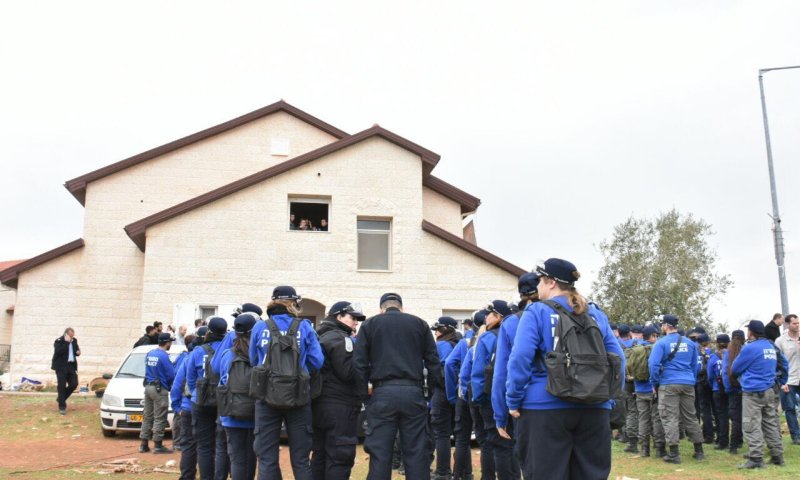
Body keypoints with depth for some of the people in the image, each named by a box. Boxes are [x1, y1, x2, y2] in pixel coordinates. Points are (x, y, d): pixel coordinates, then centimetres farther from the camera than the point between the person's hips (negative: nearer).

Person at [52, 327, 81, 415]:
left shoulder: (74, 341, 9)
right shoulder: (58, 341, -9)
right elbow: (58, 352, -24)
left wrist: (78, 352, -1)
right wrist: (66, 342, -25)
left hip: (71, 366, 6)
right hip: (61, 367, -6)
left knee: (74, 384, 1)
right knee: (62, 386, -2)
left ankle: (61, 398, 24)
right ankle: (62, 407, 6)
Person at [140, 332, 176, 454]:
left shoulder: (149, 354, 9)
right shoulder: (163, 356, -16)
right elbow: (171, 375, -14)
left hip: (148, 387, 8)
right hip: (160, 389, -8)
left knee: (148, 416, 13)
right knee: (160, 418, -2)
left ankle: (144, 444, 16)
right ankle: (158, 445, 0)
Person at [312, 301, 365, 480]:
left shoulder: (322, 337, 18)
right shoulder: (340, 338, -12)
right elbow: (349, 372, -20)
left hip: (321, 405, 10)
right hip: (339, 407, -10)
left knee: (320, 455, 13)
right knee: (340, 458, -7)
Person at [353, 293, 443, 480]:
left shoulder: (370, 324, 11)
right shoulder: (419, 323, 14)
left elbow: (359, 362, 2)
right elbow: (433, 361, 9)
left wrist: (363, 392, 5)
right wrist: (435, 390, 12)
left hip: (382, 393, -1)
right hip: (413, 392, 1)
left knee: (380, 453, 1)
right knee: (417, 453, 4)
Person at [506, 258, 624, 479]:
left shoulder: (536, 312, -3)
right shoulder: (596, 314, 12)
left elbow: (520, 359, -12)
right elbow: (617, 359, 10)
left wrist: (514, 401, -5)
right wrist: (609, 396, 15)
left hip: (545, 407, -4)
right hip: (594, 408, 5)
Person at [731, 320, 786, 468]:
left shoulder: (750, 348, -13)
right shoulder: (771, 347, 12)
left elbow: (734, 369, -3)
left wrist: (745, 373, 19)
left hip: (753, 392, -8)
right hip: (769, 391, 8)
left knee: (752, 426, -6)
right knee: (771, 424, 13)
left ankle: (756, 458, -8)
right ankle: (777, 456, 17)